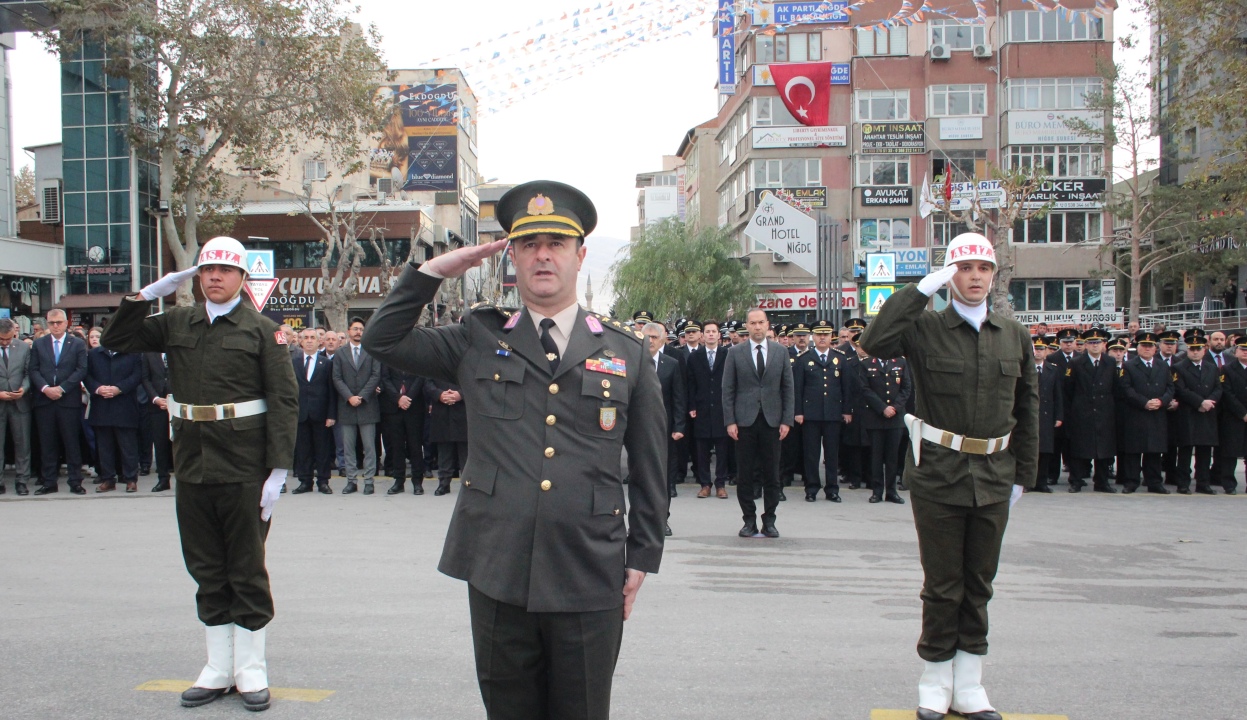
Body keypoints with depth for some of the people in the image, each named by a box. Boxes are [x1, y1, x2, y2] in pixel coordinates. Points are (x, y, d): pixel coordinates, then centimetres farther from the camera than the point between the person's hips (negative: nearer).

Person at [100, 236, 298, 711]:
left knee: (247, 572, 5)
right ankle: (218, 670, 23)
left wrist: (278, 470, -15)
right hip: (192, 469, 4)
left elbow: (284, 400, -8)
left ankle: (251, 670, 17)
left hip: (243, 471, -4)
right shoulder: (175, 324, 10)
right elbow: (116, 341, 11)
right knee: (207, 573, 12)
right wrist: (149, 294, 0)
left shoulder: (263, 331, -3)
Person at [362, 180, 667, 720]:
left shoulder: (627, 352, 6)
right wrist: (433, 271, 3)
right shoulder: (479, 340, 9)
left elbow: (649, 466, 8)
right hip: (497, 577, 1)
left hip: (590, 584, -1)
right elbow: (382, 340, 9)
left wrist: (642, 555, 5)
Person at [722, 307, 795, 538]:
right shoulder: (735, 353, 3)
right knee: (745, 474, 2)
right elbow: (728, 390, 3)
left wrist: (787, 420, -1)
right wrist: (730, 421, -5)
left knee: (772, 474, 4)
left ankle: (769, 521, 13)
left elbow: (788, 388, 6)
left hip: (772, 421, 1)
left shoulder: (781, 352, 7)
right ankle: (749, 520, 12)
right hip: (745, 421, -1)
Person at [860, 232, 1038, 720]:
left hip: (993, 479, 4)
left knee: (979, 585, 12)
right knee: (942, 585, 5)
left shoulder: (1015, 336, 7)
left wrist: (1023, 474, 8)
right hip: (938, 476, -3)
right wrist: (923, 288, -19)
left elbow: (1027, 410, 11)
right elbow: (874, 342, -24)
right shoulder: (925, 328, -4)